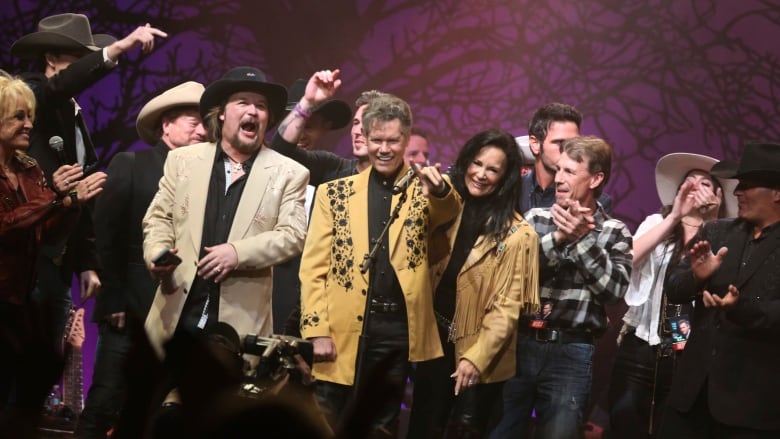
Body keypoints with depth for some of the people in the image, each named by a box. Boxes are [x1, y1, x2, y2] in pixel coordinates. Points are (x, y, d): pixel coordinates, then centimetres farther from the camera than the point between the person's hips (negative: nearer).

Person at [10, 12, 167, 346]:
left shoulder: (75, 116, 19)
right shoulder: (30, 96, -3)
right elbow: (57, 88, -29)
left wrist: (87, 265, 15)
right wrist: (117, 49, -38)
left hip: (57, 268, 8)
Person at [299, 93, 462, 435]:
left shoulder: (421, 190, 8)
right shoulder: (335, 192, 7)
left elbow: (449, 211, -15)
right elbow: (313, 267, 4)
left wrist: (440, 190, -38)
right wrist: (317, 330, -6)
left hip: (401, 329, 1)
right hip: (345, 331, 0)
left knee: (383, 426, 10)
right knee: (331, 425, 0)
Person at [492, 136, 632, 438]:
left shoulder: (614, 232, 2)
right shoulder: (536, 218, 7)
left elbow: (614, 289, -12)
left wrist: (583, 238, -18)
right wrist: (558, 238, -19)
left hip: (571, 353, -2)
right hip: (520, 344, 2)